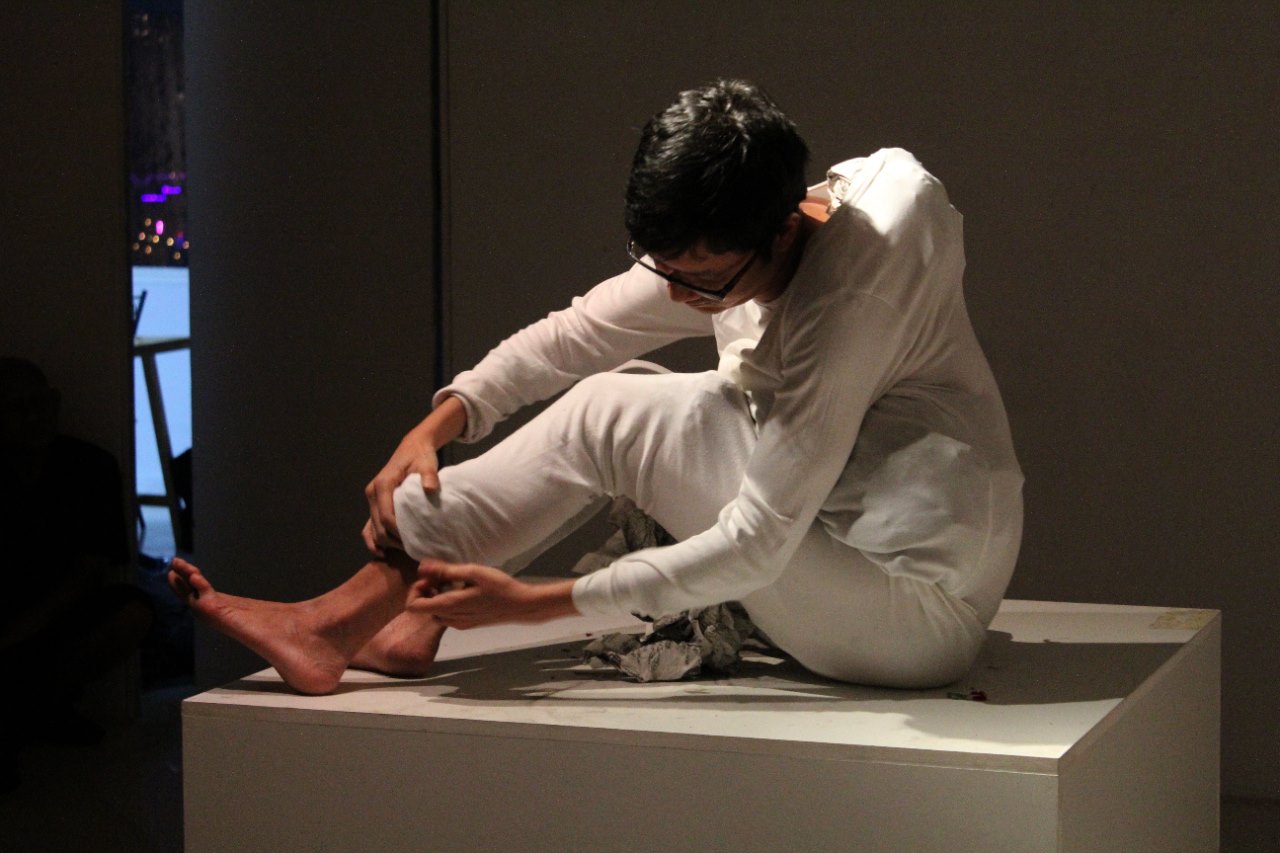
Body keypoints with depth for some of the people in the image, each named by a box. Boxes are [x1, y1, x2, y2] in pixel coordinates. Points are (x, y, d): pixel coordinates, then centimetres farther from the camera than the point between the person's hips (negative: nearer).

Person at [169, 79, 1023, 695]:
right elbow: (573, 334, 1)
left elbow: (755, 546, -29)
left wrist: (533, 602, -27)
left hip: (921, 612, -8)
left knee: (612, 419, -14)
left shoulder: (848, 298, -29)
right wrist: (435, 427, -12)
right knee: (615, 397, -1)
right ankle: (409, 617, -4)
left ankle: (343, 620, -8)